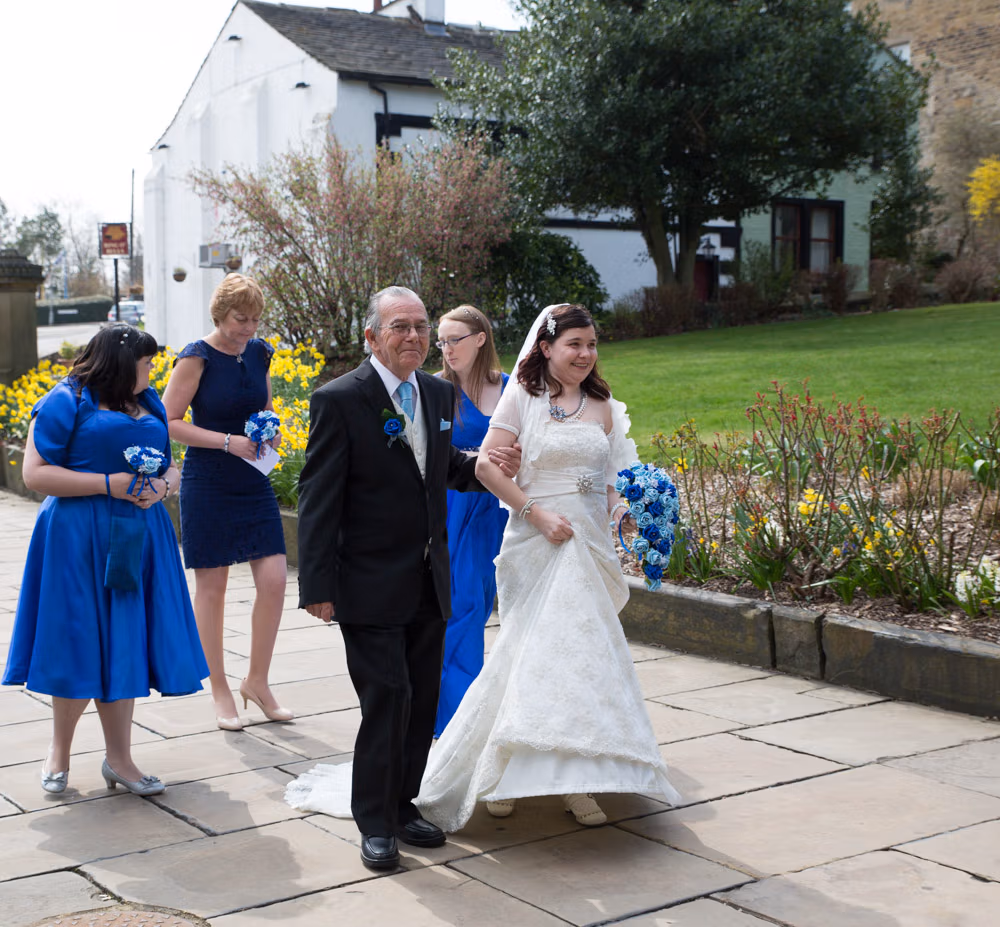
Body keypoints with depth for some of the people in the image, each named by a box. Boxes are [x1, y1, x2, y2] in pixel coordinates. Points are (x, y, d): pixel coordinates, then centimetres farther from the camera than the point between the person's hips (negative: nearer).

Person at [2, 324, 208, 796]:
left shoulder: (148, 403, 15)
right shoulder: (67, 402, -5)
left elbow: (170, 466, 21)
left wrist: (162, 486, -3)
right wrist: (109, 483, -16)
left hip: (138, 540, 6)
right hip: (79, 539, -6)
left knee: (122, 644, 7)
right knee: (80, 644, 0)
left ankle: (118, 758, 15)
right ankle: (60, 749, 21)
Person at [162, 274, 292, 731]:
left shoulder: (260, 353, 6)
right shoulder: (196, 358, -11)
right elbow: (168, 423, -12)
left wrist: (270, 431, -1)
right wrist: (228, 441, -18)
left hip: (253, 483, 5)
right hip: (208, 485, -5)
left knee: (274, 579, -2)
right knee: (211, 587, 3)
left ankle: (256, 680, 17)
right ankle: (220, 690, 17)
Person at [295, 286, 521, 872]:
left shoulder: (439, 393, 7)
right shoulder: (340, 400, -12)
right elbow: (318, 500, -13)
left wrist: (486, 467, 3)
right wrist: (318, 587, -16)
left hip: (429, 582, 7)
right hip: (371, 585, -6)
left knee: (423, 700, 13)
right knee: (388, 697, -6)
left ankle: (402, 804, 30)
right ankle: (376, 823, 10)